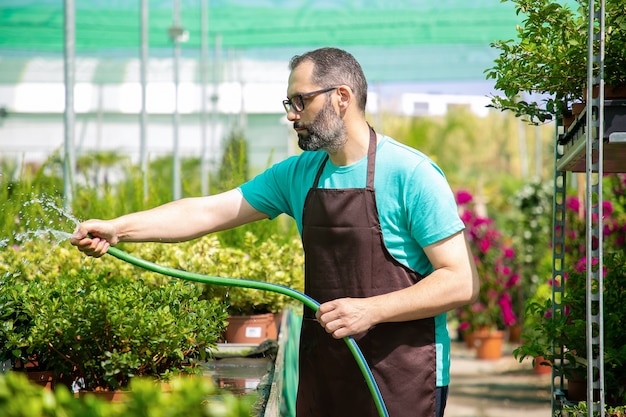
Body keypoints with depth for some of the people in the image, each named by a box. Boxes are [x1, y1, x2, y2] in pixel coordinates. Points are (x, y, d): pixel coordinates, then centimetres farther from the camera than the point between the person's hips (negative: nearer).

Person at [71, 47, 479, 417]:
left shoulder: (410, 174, -12)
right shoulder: (299, 174, 8)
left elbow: (462, 282, -14)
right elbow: (207, 212, 9)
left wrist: (371, 309, -21)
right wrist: (117, 228, 1)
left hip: (400, 383, -6)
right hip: (323, 372, 6)